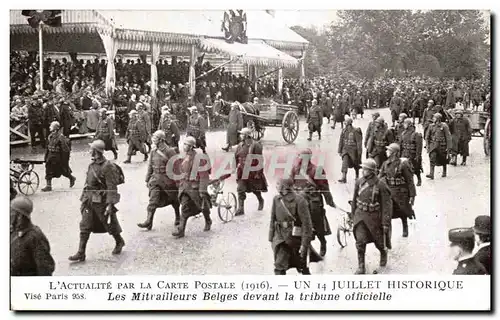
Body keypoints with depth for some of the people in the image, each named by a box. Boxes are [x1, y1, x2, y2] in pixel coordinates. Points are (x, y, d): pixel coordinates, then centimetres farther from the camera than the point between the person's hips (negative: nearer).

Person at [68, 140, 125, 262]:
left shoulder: (107, 166, -17)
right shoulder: (92, 165, 8)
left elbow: (112, 187, -19)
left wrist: (110, 204, -22)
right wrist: (83, 199, 16)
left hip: (102, 201, -7)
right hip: (90, 200, 7)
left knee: (109, 224, 10)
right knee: (85, 226, 2)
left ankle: (119, 242, 36)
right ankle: (81, 253, 4)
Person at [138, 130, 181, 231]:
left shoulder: (169, 151, -12)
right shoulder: (153, 151, 5)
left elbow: (176, 167, -10)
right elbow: (150, 166, 13)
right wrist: (147, 179, 13)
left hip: (167, 179, -4)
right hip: (156, 178, 4)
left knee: (174, 200, 12)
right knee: (153, 200, -7)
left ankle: (178, 217, 33)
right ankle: (149, 221, -10)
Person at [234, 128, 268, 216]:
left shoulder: (256, 145, -14)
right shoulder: (240, 146, 3)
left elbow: (259, 160, -13)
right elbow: (236, 157, 16)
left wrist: (258, 172, -14)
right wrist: (238, 167, 17)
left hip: (253, 171, -4)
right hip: (242, 171, 4)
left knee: (255, 188, 13)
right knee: (240, 189, -4)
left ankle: (261, 201, 42)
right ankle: (240, 208, -2)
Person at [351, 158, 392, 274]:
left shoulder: (380, 185, -16)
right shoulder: (359, 182, -2)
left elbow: (387, 205, -13)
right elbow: (354, 200, 11)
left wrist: (386, 223, -15)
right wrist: (352, 215, 17)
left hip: (374, 217, -3)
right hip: (360, 215, 3)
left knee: (378, 241, 14)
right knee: (360, 241, -9)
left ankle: (383, 253, 48)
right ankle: (361, 267, 1)